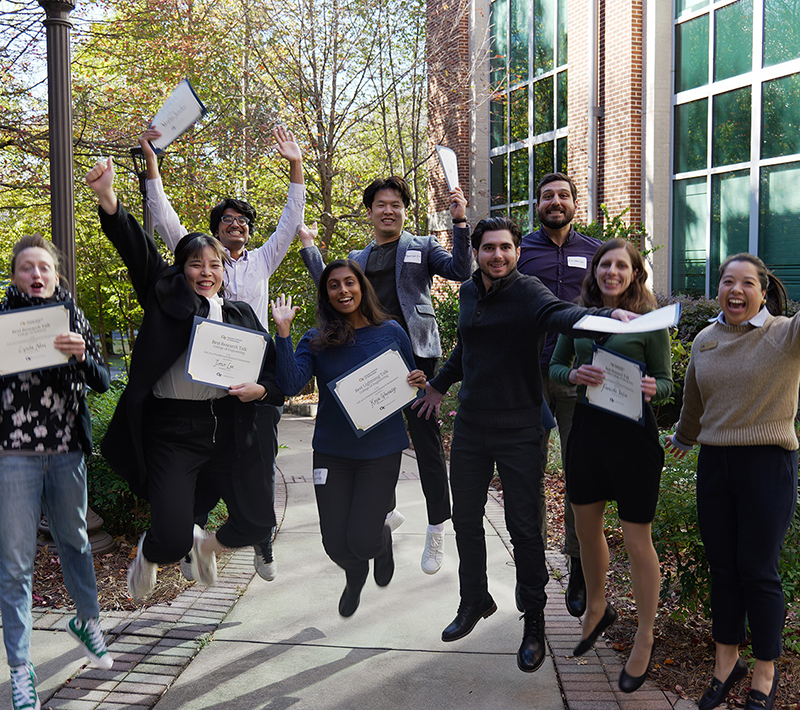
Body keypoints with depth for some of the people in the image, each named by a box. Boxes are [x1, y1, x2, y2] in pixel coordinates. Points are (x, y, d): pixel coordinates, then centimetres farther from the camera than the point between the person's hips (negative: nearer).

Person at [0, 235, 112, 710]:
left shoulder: (75, 318, 7)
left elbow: (103, 382, 2)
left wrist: (82, 355, -17)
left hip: (66, 449, 3)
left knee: (75, 540, 18)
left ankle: (88, 621, 41)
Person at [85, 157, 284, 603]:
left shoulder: (242, 314, 12)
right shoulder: (166, 298, 4)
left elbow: (275, 367, 14)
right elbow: (138, 249, -12)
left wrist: (259, 389, -8)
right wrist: (107, 198, -26)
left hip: (228, 427, 4)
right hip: (172, 429, -3)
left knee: (257, 523, 3)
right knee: (172, 541, -9)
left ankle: (206, 545, 39)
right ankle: (149, 554, 32)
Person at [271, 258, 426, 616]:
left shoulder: (391, 332, 0)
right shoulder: (316, 340, -1)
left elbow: (410, 385, 9)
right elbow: (291, 384, -15)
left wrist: (420, 383, -13)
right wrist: (283, 333, -19)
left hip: (381, 451, -1)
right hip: (332, 451, 1)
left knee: (362, 539, -7)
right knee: (335, 543, 6)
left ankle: (383, 538, 33)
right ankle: (355, 575, 43)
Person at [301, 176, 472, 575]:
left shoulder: (421, 247, 9)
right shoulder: (356, 260, 21)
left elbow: (461, 271, -3)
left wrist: (460, 222, -12)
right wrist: (307, 245, 22)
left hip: (414, 353, -4)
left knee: (426, 440, -4)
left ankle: (436, 530, 5)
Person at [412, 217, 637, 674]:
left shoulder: (528, 292, -14)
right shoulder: (469, 292, 7)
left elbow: (560, 314, -37)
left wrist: (608, 314, -57)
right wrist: (440, 386, 30)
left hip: (518, 429, -6)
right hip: (470, 424, 6)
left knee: (524, 526, 2)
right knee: (465, 518, 15)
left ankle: (534, 619, 20)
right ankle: (476, 600, 36)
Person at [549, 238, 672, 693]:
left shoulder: (649, 319, -5)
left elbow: (667, 381, 0)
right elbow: (554, 368, 9)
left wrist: (652, 388, -22)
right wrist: (574, 375, -12)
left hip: (633, 433, -4)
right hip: (588, 429, 5)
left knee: (637, 540, 2)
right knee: (586, 526, 18)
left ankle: (645, 638, 21)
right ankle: (598, 609, 43)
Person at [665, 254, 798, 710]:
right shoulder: (705, 341, 9)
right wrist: (683, 439, 36)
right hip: (715, 463, 5)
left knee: (758, 572, 3)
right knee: (722, 568, 13)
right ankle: (727, 662, 29)